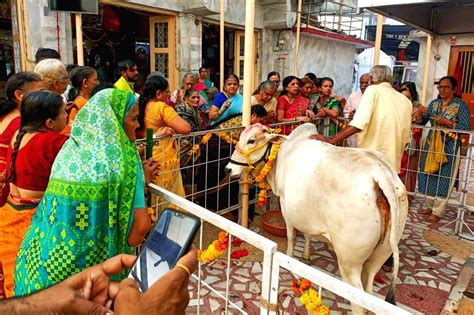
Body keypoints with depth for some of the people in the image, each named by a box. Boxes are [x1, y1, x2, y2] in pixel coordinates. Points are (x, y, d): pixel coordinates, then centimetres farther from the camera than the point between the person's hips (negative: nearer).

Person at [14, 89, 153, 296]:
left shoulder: (70, 147, 3)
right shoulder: (123, 157, -15)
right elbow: (141, 225, -17)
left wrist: (140, 179, 18)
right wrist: (124, 248, 3)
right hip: (86, 260, -6)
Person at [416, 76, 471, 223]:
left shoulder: (461, 105, -6)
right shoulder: (434, 103, 7)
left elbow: (466, 128, -12)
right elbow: (421, 122, 4)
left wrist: (446, 122, -19)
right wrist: (420, 113, -16)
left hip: (450, 147, -5)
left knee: (444, 179, 0)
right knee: (428, 175, 8)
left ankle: (437, 212, 8)